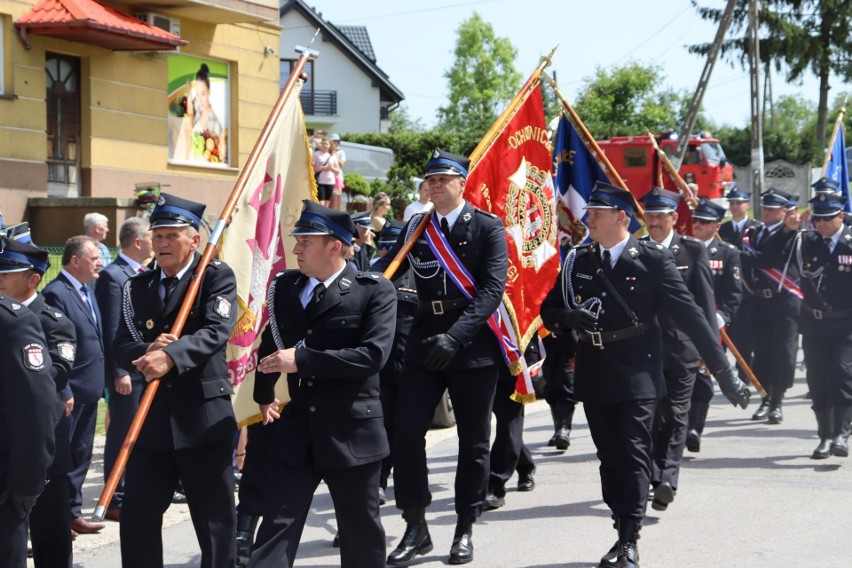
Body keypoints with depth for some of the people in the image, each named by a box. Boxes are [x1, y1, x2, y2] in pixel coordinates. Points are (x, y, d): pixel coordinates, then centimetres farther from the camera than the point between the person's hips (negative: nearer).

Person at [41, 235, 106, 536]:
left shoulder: (86, 291, 13)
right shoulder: (56, 293, -16)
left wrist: (100, 383, 15)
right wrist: (63, 393, -21)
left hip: (88, 391, 9)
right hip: (70, 394, -9)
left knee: (80, 455, 16)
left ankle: (72, 512, 26)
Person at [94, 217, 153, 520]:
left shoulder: (146, 274, 14)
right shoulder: (112, 276, -12)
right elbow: (111, 330, -15)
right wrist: (119, 372, -19)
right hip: (128, 370, -8)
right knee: (122, 435, -1)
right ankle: (115, 501, 6)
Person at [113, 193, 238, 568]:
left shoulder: (217, 276, -3)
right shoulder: (137, 287, 11)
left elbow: (217, 331, -19)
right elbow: (121, 347, 2)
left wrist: (171, 356, -34)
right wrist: (148, 351, -20)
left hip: (204, 417, -4)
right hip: (152, 417, 4)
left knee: (215, 522, 5)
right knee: (136, 518, 7)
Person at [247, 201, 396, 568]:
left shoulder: (374, 291, -9)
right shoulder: (285, 286, 7)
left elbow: (373, 355, -22)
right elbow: (272, 343, 23)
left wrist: (302, 359, -23)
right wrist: (264, 394, 27)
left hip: (352, 431, -4)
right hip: (296, 430, 4)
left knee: (360, 530, 11)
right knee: (277, 526, -2)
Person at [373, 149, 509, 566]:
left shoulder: (487, 227, -4)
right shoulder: (416, 228, 9)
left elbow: (492, 288, -14)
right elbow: (382, 272, 5)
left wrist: (455, 337, -24)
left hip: (473, 345, -3)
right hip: (424, 344, 3)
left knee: (473, 441, 6)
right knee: (407, 431, -6)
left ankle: (465, 529, 20)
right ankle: (415, 527, 4)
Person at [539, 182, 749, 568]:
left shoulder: (653, 259, -6)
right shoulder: (578, 261, 8)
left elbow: (689, 315, -7)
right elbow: (549, 311, 12)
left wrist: (723, 371, -10)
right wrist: (568, 317, -13)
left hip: (636, 373, -4)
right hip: (594, 375, 4)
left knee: (633, 455, -8)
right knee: (609, 456, 9)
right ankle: (623, 529, 20)